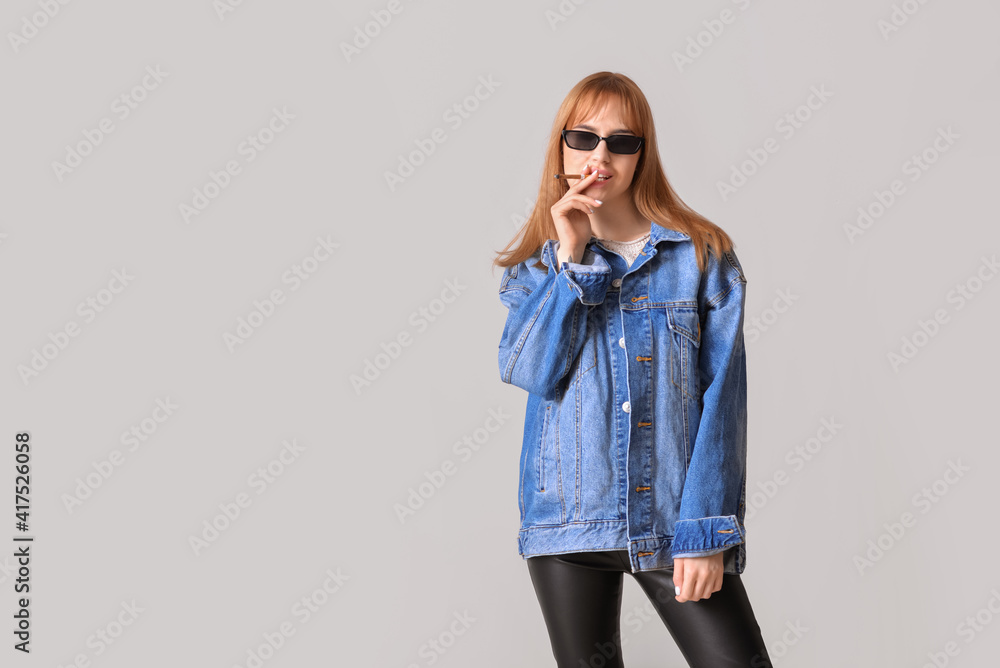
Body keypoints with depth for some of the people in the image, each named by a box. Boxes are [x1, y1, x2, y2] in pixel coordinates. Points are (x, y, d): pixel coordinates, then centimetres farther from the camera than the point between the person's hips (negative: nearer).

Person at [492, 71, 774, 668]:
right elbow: (527, 371, -8)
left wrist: (705, 530, -11)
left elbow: (722, 396, -3)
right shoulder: (538, 265, 9)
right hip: (570, 523, 2)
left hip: (674, 523, -1)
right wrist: (570, 258, -9)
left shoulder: (703, 255, 2)